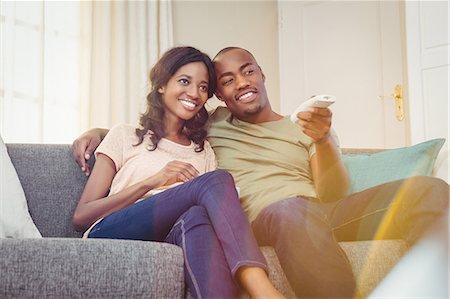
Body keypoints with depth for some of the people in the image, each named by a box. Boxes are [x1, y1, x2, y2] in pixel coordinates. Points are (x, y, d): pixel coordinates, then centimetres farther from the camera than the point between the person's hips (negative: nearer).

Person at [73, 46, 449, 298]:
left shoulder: (304, 129, 22)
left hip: (325, 215, 3)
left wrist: (324, 141, -11)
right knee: (294, 209, -43)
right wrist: (99, 131, 13)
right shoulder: (212, 124, 24)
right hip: (263, 217, -2)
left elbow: (333, 197, 8)